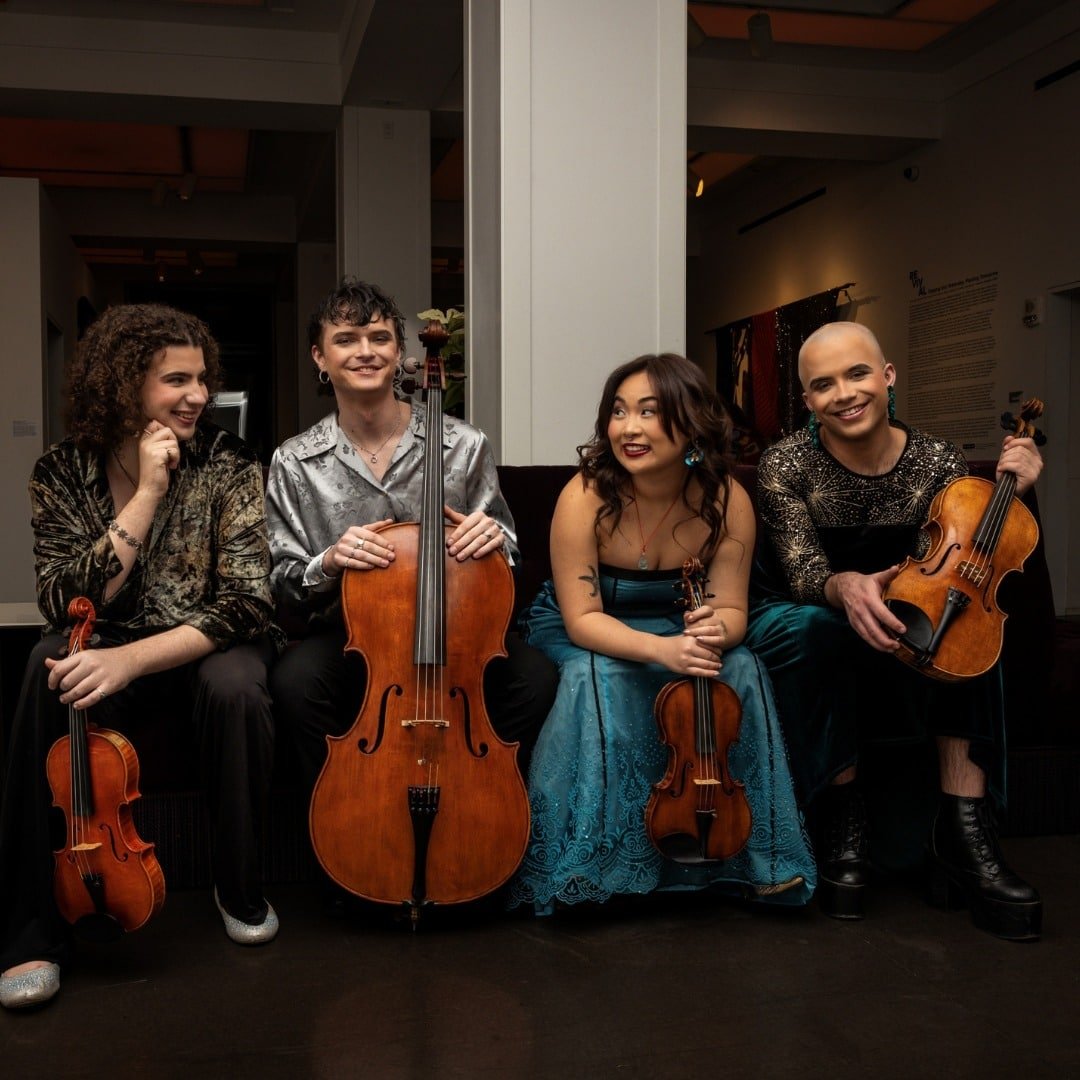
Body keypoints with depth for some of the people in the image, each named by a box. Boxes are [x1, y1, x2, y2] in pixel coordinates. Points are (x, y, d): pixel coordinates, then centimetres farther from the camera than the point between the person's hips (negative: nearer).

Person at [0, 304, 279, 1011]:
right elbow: (66, 605, -15)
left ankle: (241, 888, -8)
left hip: (208, 646, -1)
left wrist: (134, 658, -31)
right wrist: (147, 494, -22)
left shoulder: (228, 465, -10)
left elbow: (244, 602, -17)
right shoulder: (62, 474, -5)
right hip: (106, 649, 1)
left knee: (234, 688, -35)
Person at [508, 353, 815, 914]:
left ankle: (756, 856, -9)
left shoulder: (726, 499, -16)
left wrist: (716, 630, -37)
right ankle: (590, 863, -20)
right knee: (598, 679, -35)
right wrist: (659, 648, -42)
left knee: (741, 670, -26)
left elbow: (731, 610, -11)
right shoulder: (586, 496, -24)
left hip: (677, 629, 3)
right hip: (583, 637, -2)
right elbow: (582, 619, -24)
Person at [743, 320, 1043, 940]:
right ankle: (844, 817, -24)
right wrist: (845, 587, -45)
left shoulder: (938, 464, -6)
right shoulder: (786, 465, -12)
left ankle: (966, 826, -29)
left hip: (895, 619, 3)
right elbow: (802, 573, -22)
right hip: (793, 615, -2)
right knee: (818, 628, -37)